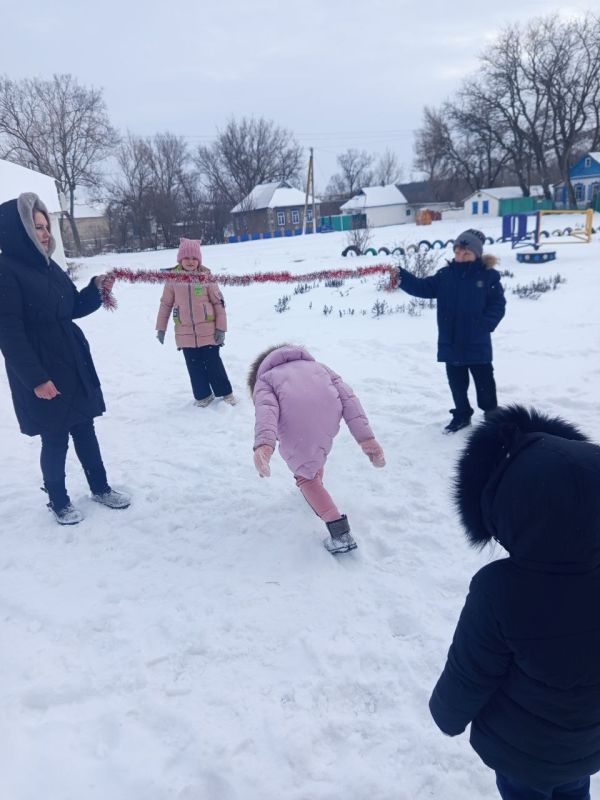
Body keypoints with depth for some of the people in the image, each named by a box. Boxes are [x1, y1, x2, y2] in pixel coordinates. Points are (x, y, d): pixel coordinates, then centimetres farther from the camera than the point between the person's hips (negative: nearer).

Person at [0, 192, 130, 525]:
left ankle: (100, 488, 31)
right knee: (55, 438, 4)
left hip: (73, 363, 7)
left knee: (84, 428, 15)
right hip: (41, 374, -7)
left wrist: (96, 288, 0)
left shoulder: (48, 266, 9)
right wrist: (36, 378, -21)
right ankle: (59, 502, 24)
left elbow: (72, 309, 18)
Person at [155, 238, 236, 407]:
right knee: (194, 366, 10)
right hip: (185, 333, 2)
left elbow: (218, 302, -1)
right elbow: (165, 304, 8)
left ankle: (225, 392, 20)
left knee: (214, 363, 5)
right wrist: (161, 328, 9)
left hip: (207, 331, -2)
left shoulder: (206, 276, -5)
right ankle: (203, 395, 24)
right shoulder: (173, 278, 0)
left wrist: (221, 327, -4)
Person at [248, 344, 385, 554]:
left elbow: (266, 409, 2)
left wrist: (264, 444, -16)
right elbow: (347, 397, 18)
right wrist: (366, 437, 9)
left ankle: (340, 532, 11)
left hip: (297, 424, -3)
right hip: (328, 418, 3)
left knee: (305, 476, 21)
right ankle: (314, 481, 60)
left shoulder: (264, 378, 29)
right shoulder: (316, 365, 39)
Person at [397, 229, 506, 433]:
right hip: (451, 342, 3)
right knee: (456, 382, 15)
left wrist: (484, 325, -19)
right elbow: (423, 287, -4)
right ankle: (462, 414, 33)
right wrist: (402, 277, -20)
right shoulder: (445, 275, 2)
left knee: (484, 382, 9)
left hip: (478, 343, -3)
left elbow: (498, 305, -6)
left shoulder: (489, 276, -6)